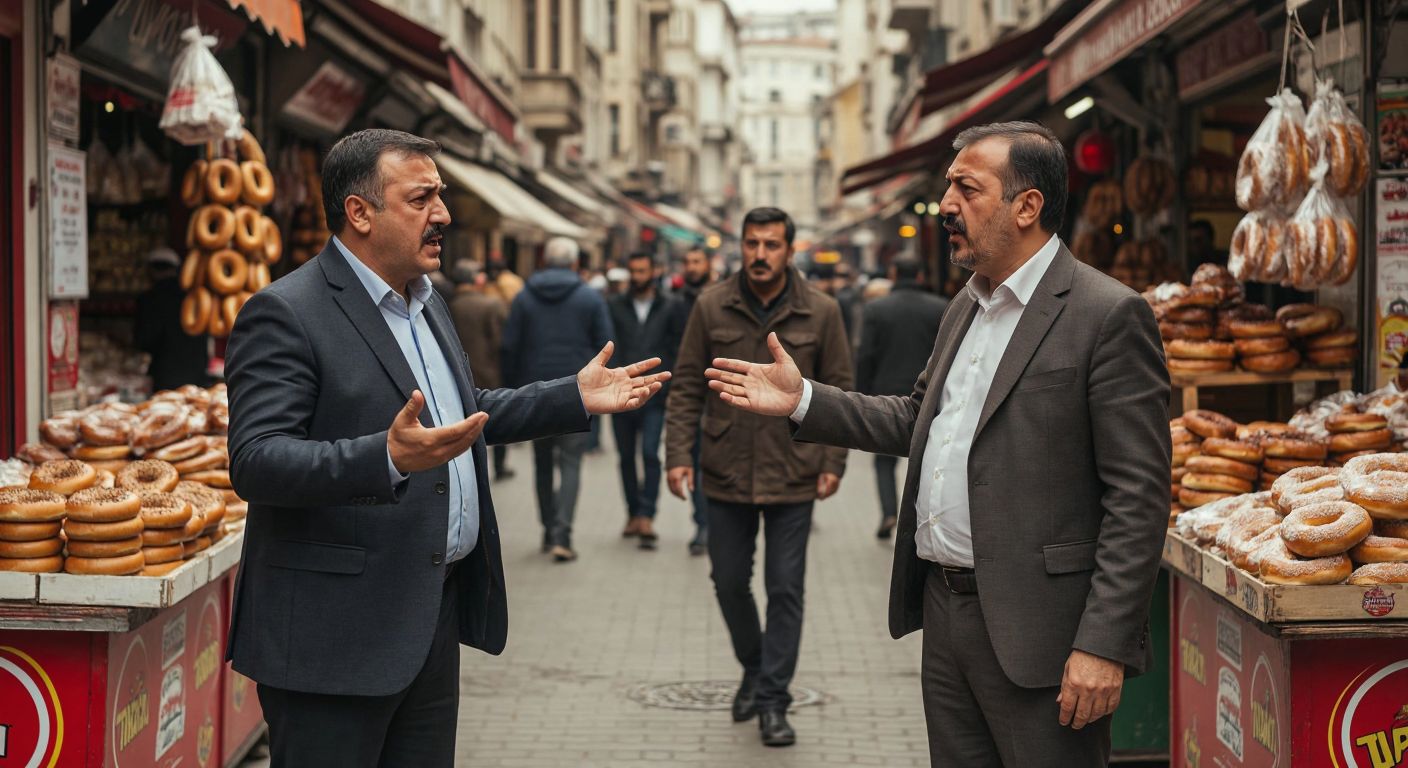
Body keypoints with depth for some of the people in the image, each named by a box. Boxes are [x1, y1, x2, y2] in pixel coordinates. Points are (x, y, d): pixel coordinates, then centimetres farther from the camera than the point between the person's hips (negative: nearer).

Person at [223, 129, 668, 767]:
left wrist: (576, 398, 17)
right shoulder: (285, 314, -14)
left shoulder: (424, 303, 15)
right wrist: (387, 459, -37)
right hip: (337, 634, -8)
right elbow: (255, 462, -23)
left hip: (436, 614, 9)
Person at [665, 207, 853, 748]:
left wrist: (833, 461, -3)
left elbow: (838, 391, 2)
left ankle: (772, 702, 12)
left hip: (793, 477, -1)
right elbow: (687, 385, 3)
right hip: (726, 475, 2)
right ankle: (754, 668, 36)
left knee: (785, 590, 2)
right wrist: (678, 454, -5)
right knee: (730, 583, 12)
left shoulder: (820, 312, -3)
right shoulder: (712, 307, -1)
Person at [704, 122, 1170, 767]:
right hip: (944, 613, 8)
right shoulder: (965, 308, 14)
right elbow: (915, 421, 23)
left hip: (1036, 632, -8)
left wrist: (1104, 644, -20)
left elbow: (1137, 496, -16)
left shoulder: (1108, 315, -13)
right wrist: (803, 401, 11)